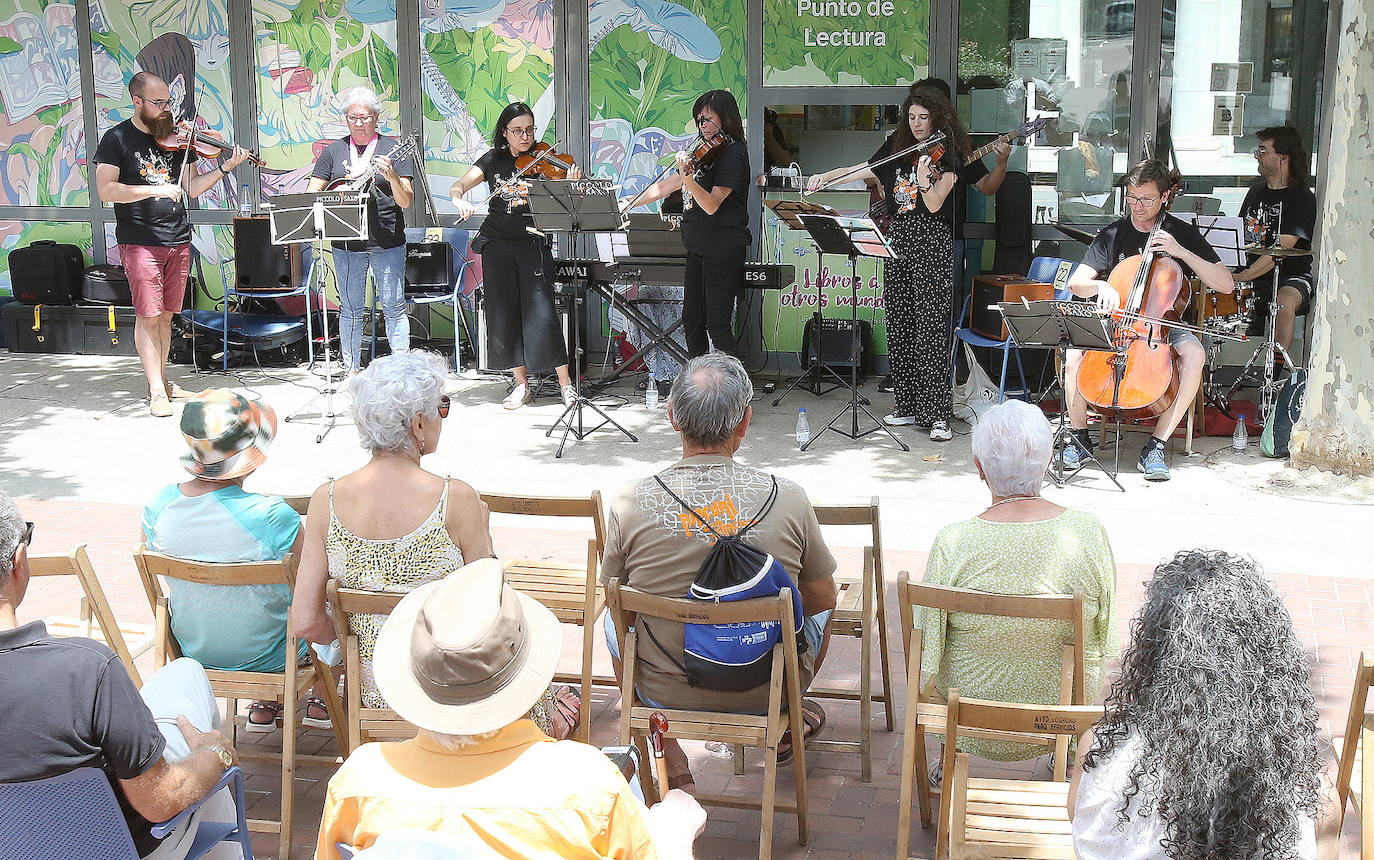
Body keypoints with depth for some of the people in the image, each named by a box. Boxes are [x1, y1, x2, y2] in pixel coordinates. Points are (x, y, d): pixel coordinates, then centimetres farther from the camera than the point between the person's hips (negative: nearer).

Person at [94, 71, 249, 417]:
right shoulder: (117, 139, -4)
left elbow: (191, 188, 9)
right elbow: (106, 190, -14)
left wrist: (226, 168, -4)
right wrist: (157, 189, -21)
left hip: (178, 241, 5)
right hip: (140, 242, -5)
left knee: (165, 314, 12)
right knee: (148, 315, -5)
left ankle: (161, 381, 22)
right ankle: (157, 392, 0)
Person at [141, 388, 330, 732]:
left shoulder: (157, 504, -15)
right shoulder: (273, 517, -31)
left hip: (193, 652, 5)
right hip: (266, 658, -5)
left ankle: (265, 704, 41)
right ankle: (321, 699, 41)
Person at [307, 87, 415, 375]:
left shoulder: (393, 149, 2)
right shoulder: (333, 151, 9)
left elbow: (406, 201, -4)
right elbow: (312, 194, 6)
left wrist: (391, 176, -24)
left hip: (387, 242, -2)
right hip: (346, 242, 2)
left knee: (393, 307, -2)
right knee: (350, 309, 8)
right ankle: (351, 370, 16)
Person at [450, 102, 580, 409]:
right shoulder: (493, 159, 7)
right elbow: (460, 184, 1)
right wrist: (459, 199, -22)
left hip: (534, 243, -3)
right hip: (498, 243, 3)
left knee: (542, 312, -11)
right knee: (503, 314, 4)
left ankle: (565, 383, -1)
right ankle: (521, 384, 14)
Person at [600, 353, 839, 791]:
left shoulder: (628, 504, -18)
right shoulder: (788, 499, -17)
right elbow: (822, 601, -2)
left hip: (665, 694, 0)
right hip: (767, 691, 0)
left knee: (612, 618, 31)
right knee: (819, 607, 29)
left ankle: (669, 754, 36)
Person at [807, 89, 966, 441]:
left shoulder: (948, 157, 0)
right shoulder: (899, 155, 16)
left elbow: (935, 205, -11)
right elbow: (857, 171, 20)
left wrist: (924, 178, -29)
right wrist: (825, 176, 4)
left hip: (931, 244, -6)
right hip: (898, 241, 6)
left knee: (930, 328, -11)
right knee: (899, 329, 5)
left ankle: (936, 414, -12)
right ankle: (908, 406, 13)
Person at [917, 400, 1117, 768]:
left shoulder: (951, 542, -24)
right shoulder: (1089, 531, -20)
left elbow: (929, 649, -13)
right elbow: (1106, 636, -6)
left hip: (968, 720, -1)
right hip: (1065, 714, 1)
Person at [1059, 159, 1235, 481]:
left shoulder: (1183, 234, -1)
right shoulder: (1113, 235, 2)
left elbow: (1226, 284, -8)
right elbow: (1075, 283, -2)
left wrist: (1181, 251, -17)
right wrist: (1101, 286, -25)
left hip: (1163, 323, -1)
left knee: (1194, 354, -34)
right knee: (1074, 353, -28)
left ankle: (1156, 446, -25)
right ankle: (1079, 438, -7)